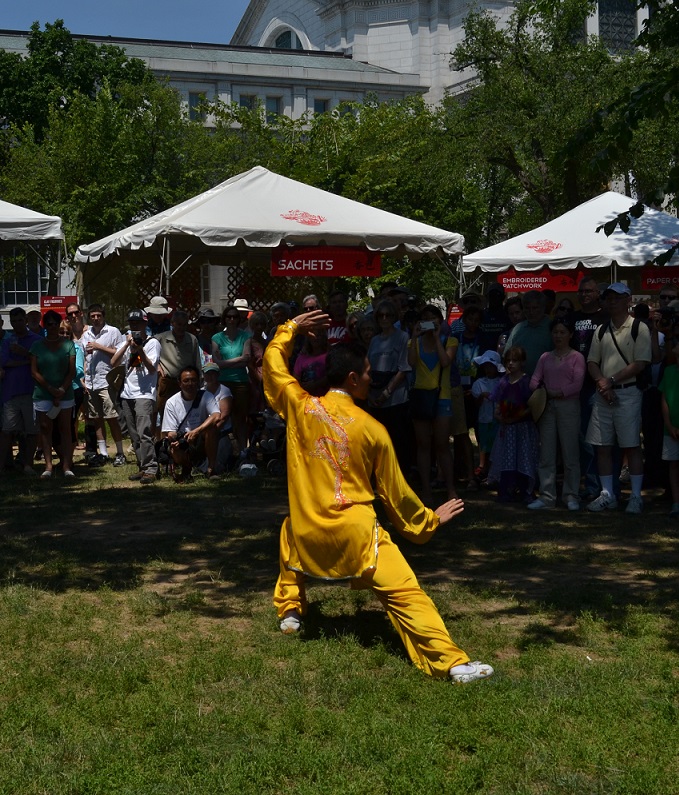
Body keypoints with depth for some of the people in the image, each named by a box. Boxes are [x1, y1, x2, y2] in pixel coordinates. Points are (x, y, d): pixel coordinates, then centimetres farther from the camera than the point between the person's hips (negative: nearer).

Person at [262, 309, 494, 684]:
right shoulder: (372, 429, -5)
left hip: (307, 535, 4)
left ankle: (289, 611, 39)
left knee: (290, 531, 38)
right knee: (406, 595, -6)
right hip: (356, 535, -3)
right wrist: (429, 520, 17)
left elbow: (272, 362, 16)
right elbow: (394, 492, 4)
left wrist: (290, 329, 29)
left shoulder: (300, 408, -1)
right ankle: (453, 662, -18)